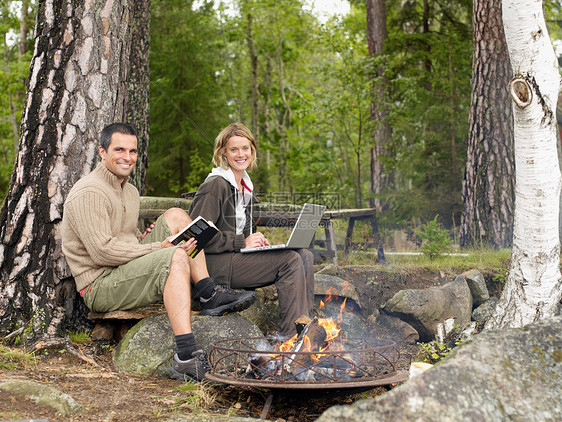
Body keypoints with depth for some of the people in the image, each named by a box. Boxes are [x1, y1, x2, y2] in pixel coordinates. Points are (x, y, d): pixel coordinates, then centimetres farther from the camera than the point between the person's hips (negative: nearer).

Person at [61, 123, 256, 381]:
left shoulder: (130, 191, 17)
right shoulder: (89, 193, -15)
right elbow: (102, 252, -23)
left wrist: (144, 239, 1)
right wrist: (158, 248, -21)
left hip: (127, 271, 9)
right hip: (99, 285, -9)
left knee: (176, 216, 1)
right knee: (176, 257, -31)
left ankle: (209, 296, -6)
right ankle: (186, 358, -42)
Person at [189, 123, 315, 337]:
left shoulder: (246, 187, 18)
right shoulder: (215, 186, -10)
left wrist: (257, 241, 3)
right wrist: (242, 243, -18)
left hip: (238, 256, 9)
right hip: (215, 264, -9)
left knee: (305, 255, -7)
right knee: (290, 261, -22)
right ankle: (292, 335, -21)